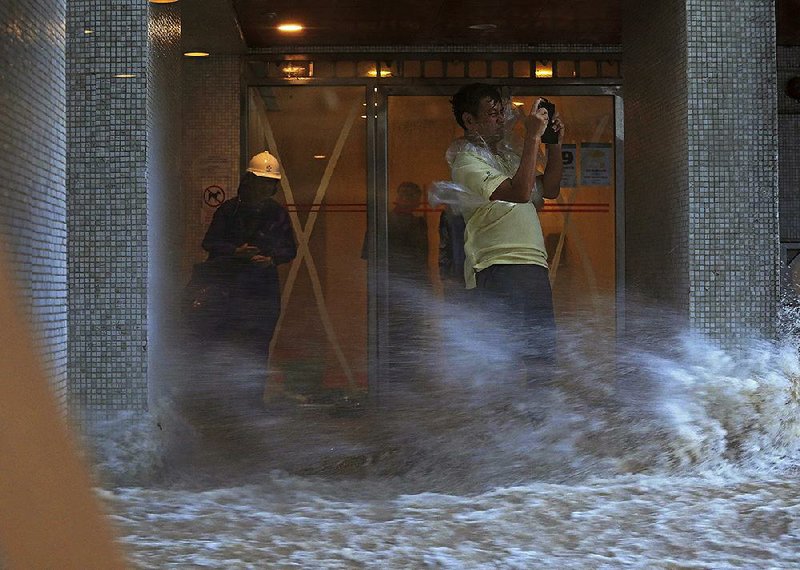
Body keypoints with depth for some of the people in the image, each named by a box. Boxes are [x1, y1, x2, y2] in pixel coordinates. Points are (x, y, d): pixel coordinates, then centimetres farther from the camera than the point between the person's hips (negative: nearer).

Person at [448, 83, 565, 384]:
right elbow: (520, 192, -20)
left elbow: (549, 190, 26)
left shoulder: (505, 154, 22)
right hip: (499, 268, -9)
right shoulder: (467, 161, -6)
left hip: (534, 264, 9)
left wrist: (555, 145, 14)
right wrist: (533, 137, -17)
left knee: (543, 355, 8)